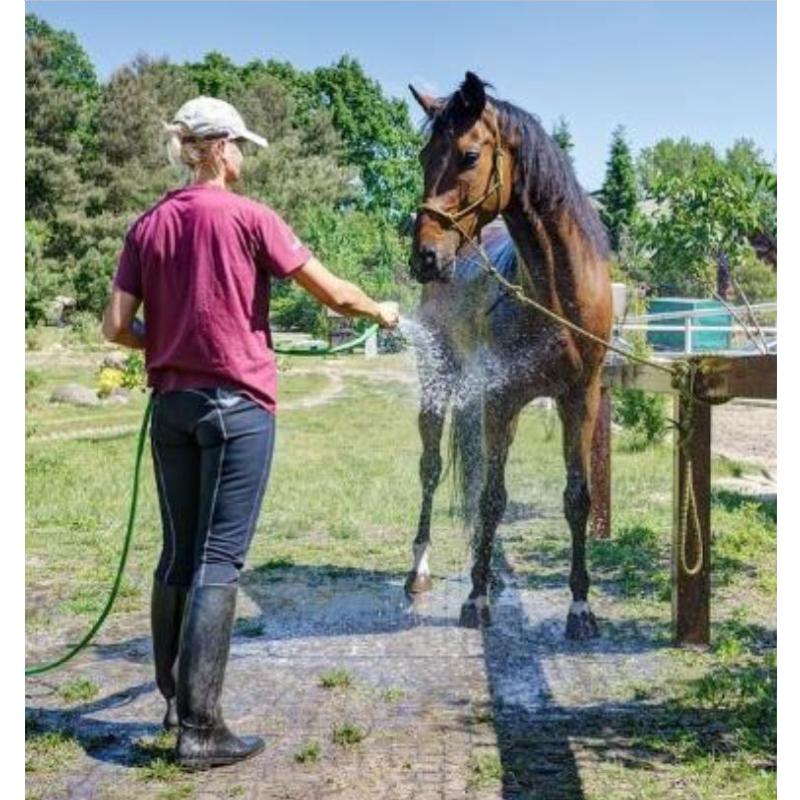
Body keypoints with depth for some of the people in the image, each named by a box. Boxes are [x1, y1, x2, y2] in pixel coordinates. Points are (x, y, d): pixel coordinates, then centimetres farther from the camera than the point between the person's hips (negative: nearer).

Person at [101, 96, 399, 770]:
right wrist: (381, 312, 14)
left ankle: (175, 699, 27)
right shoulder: (248, 217, -7)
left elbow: (117, 327, 1)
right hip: (238, 405, -5)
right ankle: (199, 729, -2)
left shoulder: (148, 226, 6)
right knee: (219, 562, -4)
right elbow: (334, 294, -5)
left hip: (172, 405, 5)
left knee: (178, 554, 15)